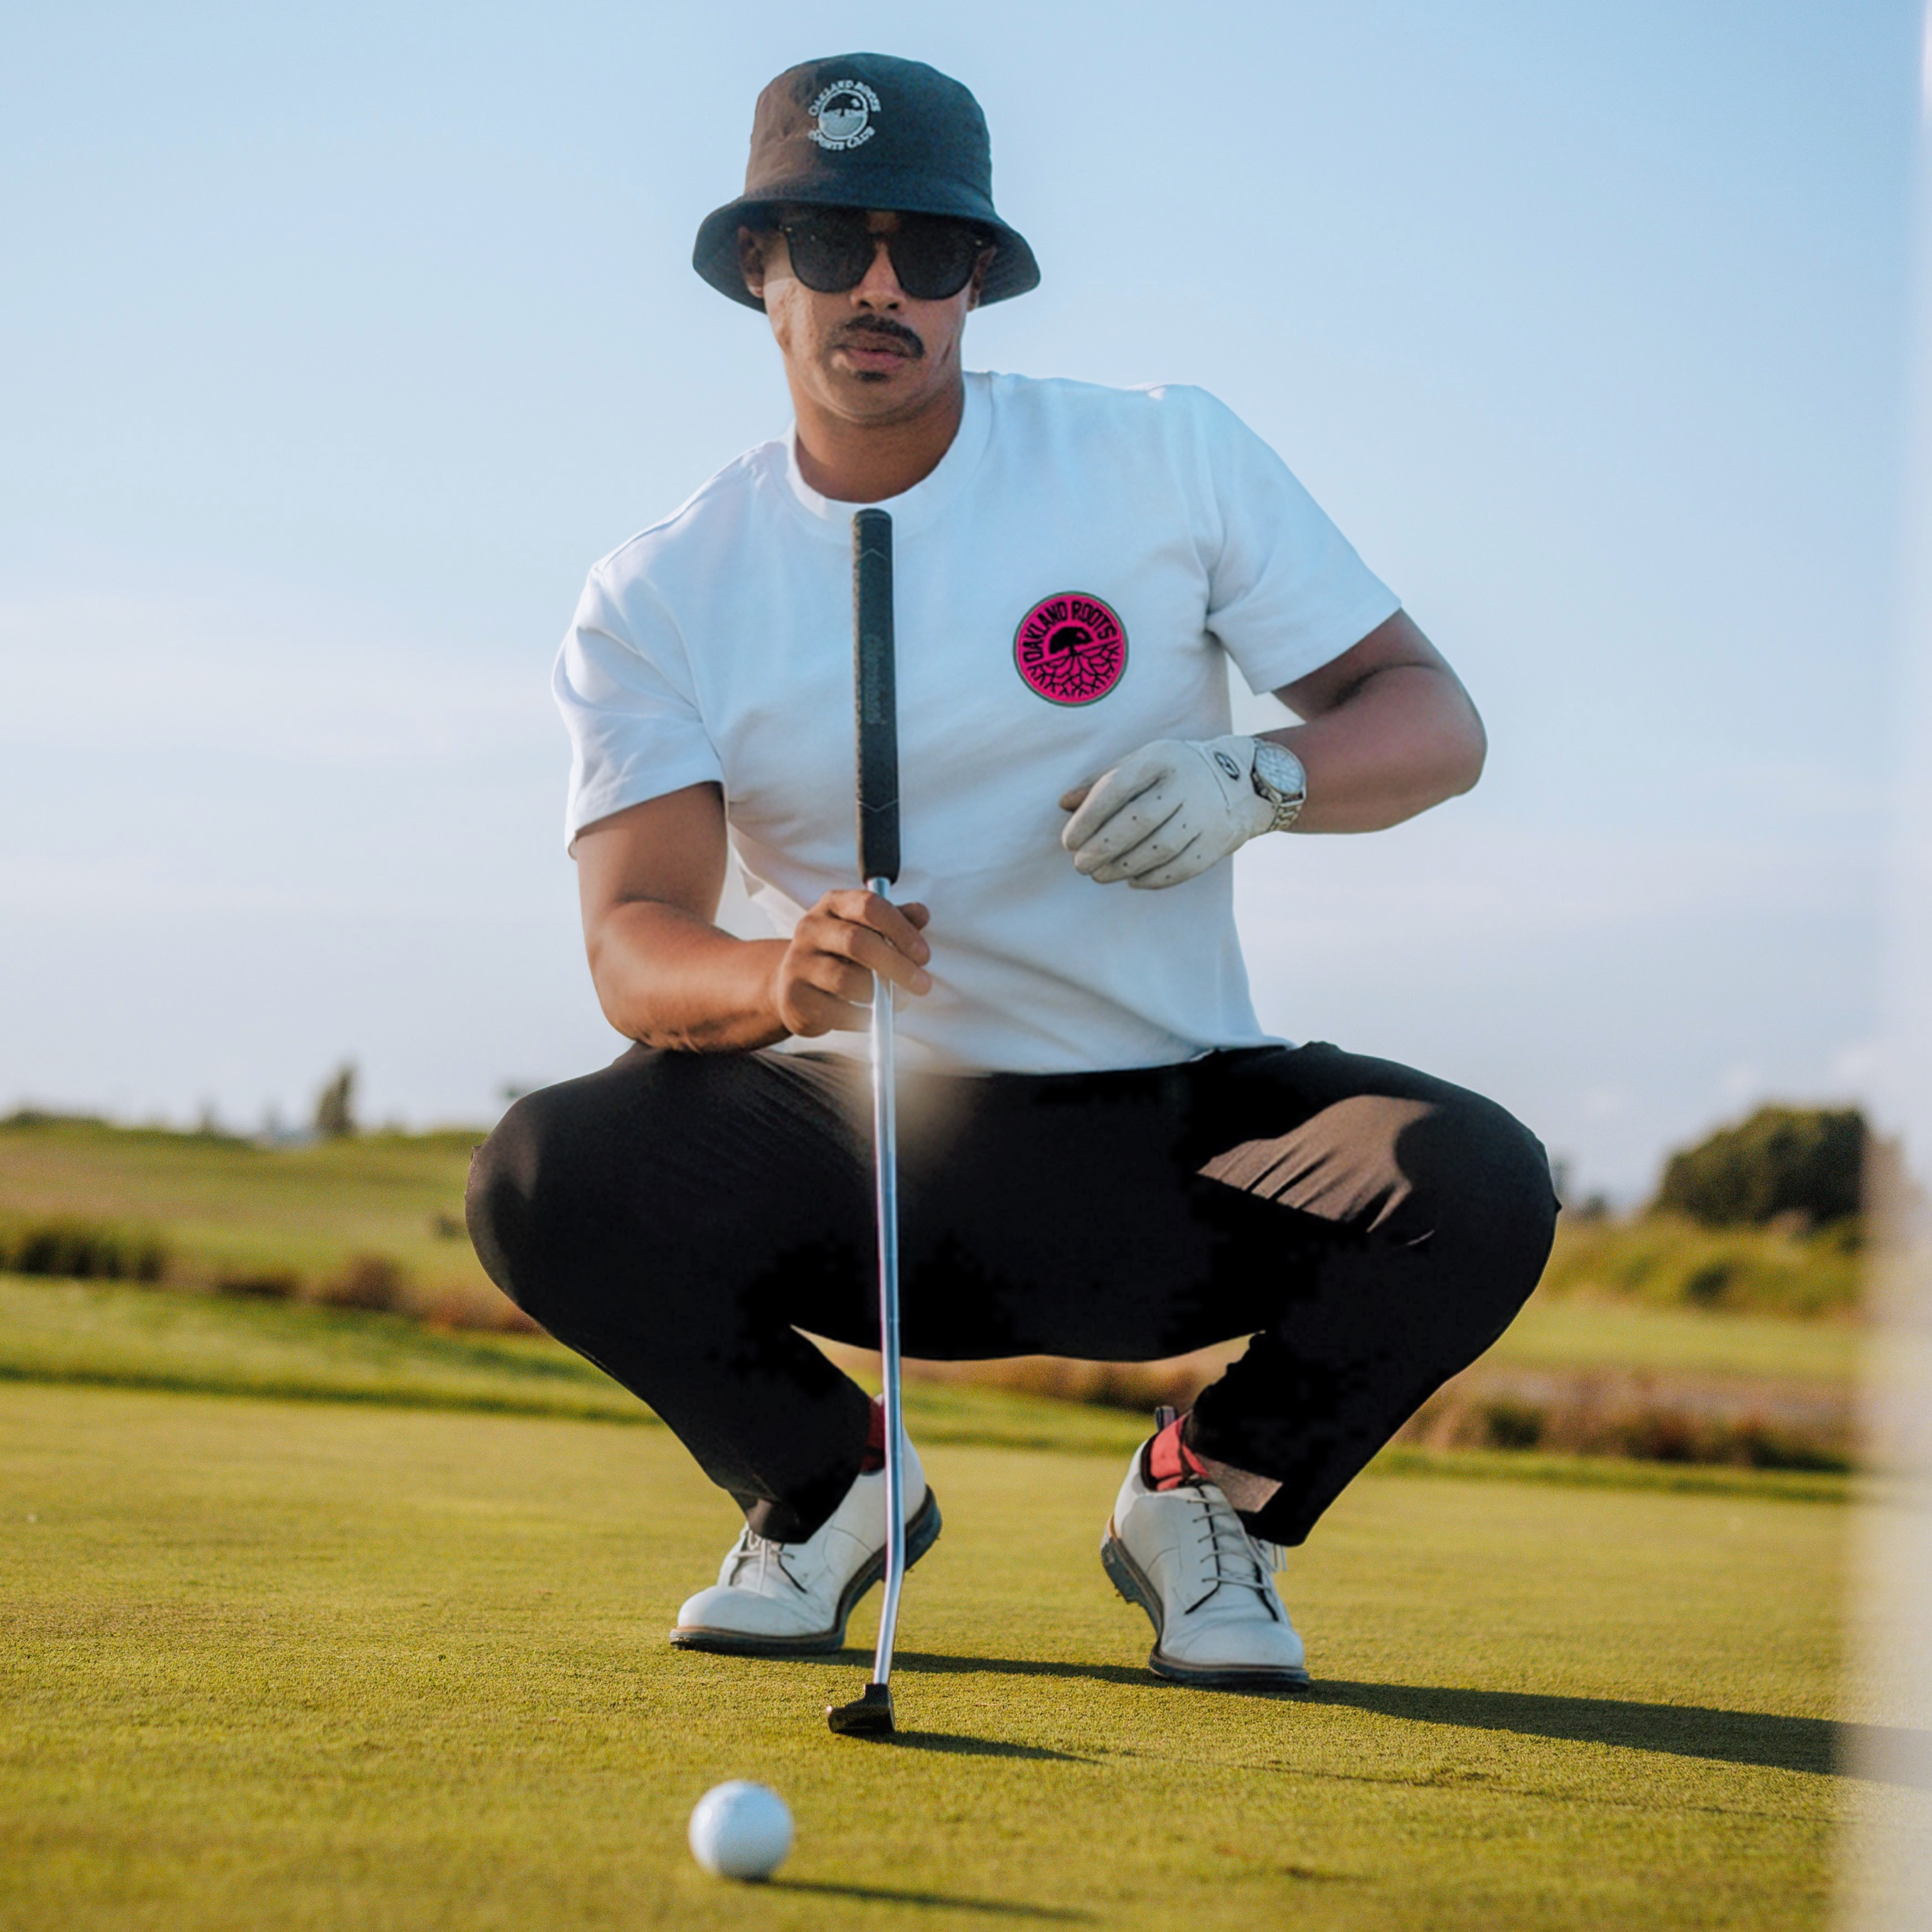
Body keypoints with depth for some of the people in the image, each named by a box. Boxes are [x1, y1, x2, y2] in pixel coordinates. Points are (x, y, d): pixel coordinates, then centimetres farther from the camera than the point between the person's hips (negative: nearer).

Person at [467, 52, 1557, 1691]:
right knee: (547, 1179, -27)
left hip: (1175, 1136, 0)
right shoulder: (662, 593, -1)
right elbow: (633, 940, -12)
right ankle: (828, 1488, 4)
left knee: (1477, 1184, -28)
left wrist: (1260, 779, -25)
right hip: (866, 1143, 0)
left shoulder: (1171, 457, -1)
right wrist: (778, 974, -37)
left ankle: (1218, 1492, 4)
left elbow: (1435, 722, -1)